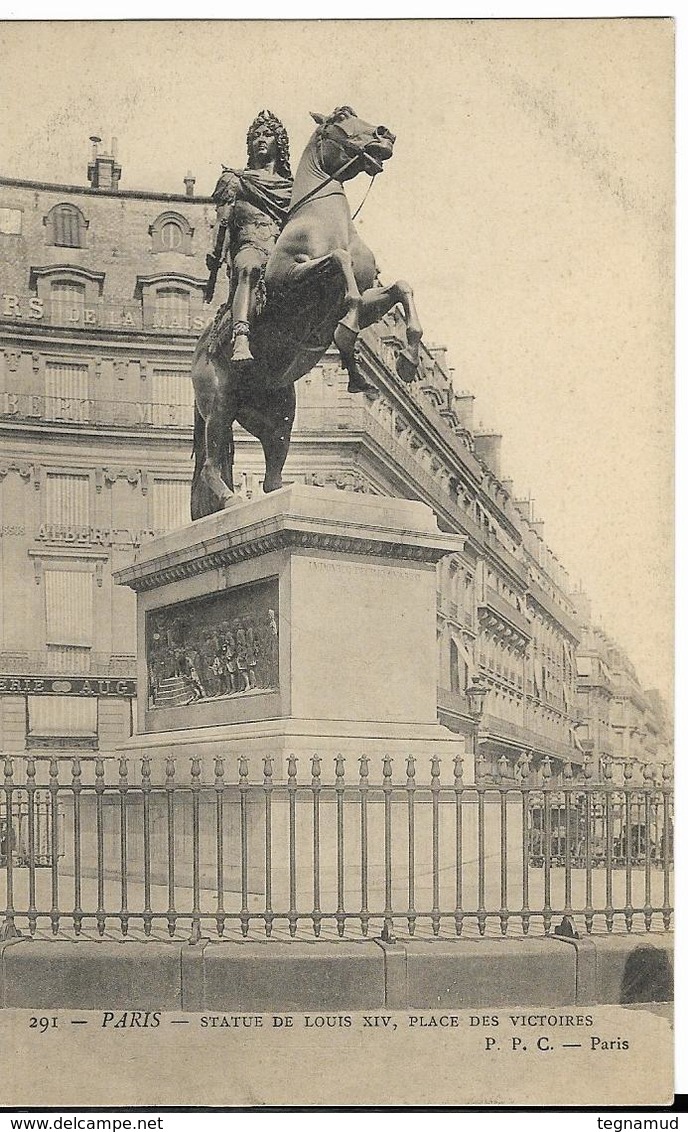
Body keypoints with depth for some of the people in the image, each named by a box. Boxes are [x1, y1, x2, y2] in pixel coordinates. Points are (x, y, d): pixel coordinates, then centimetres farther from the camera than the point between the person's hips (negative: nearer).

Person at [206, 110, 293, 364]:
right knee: (249, 268, -41)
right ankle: (241, 339, -57)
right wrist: (214, 266, 4)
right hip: (249, 246, -3)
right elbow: (223, 226, 13)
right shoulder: (235, 180, 21)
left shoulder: (293, 187, 27)